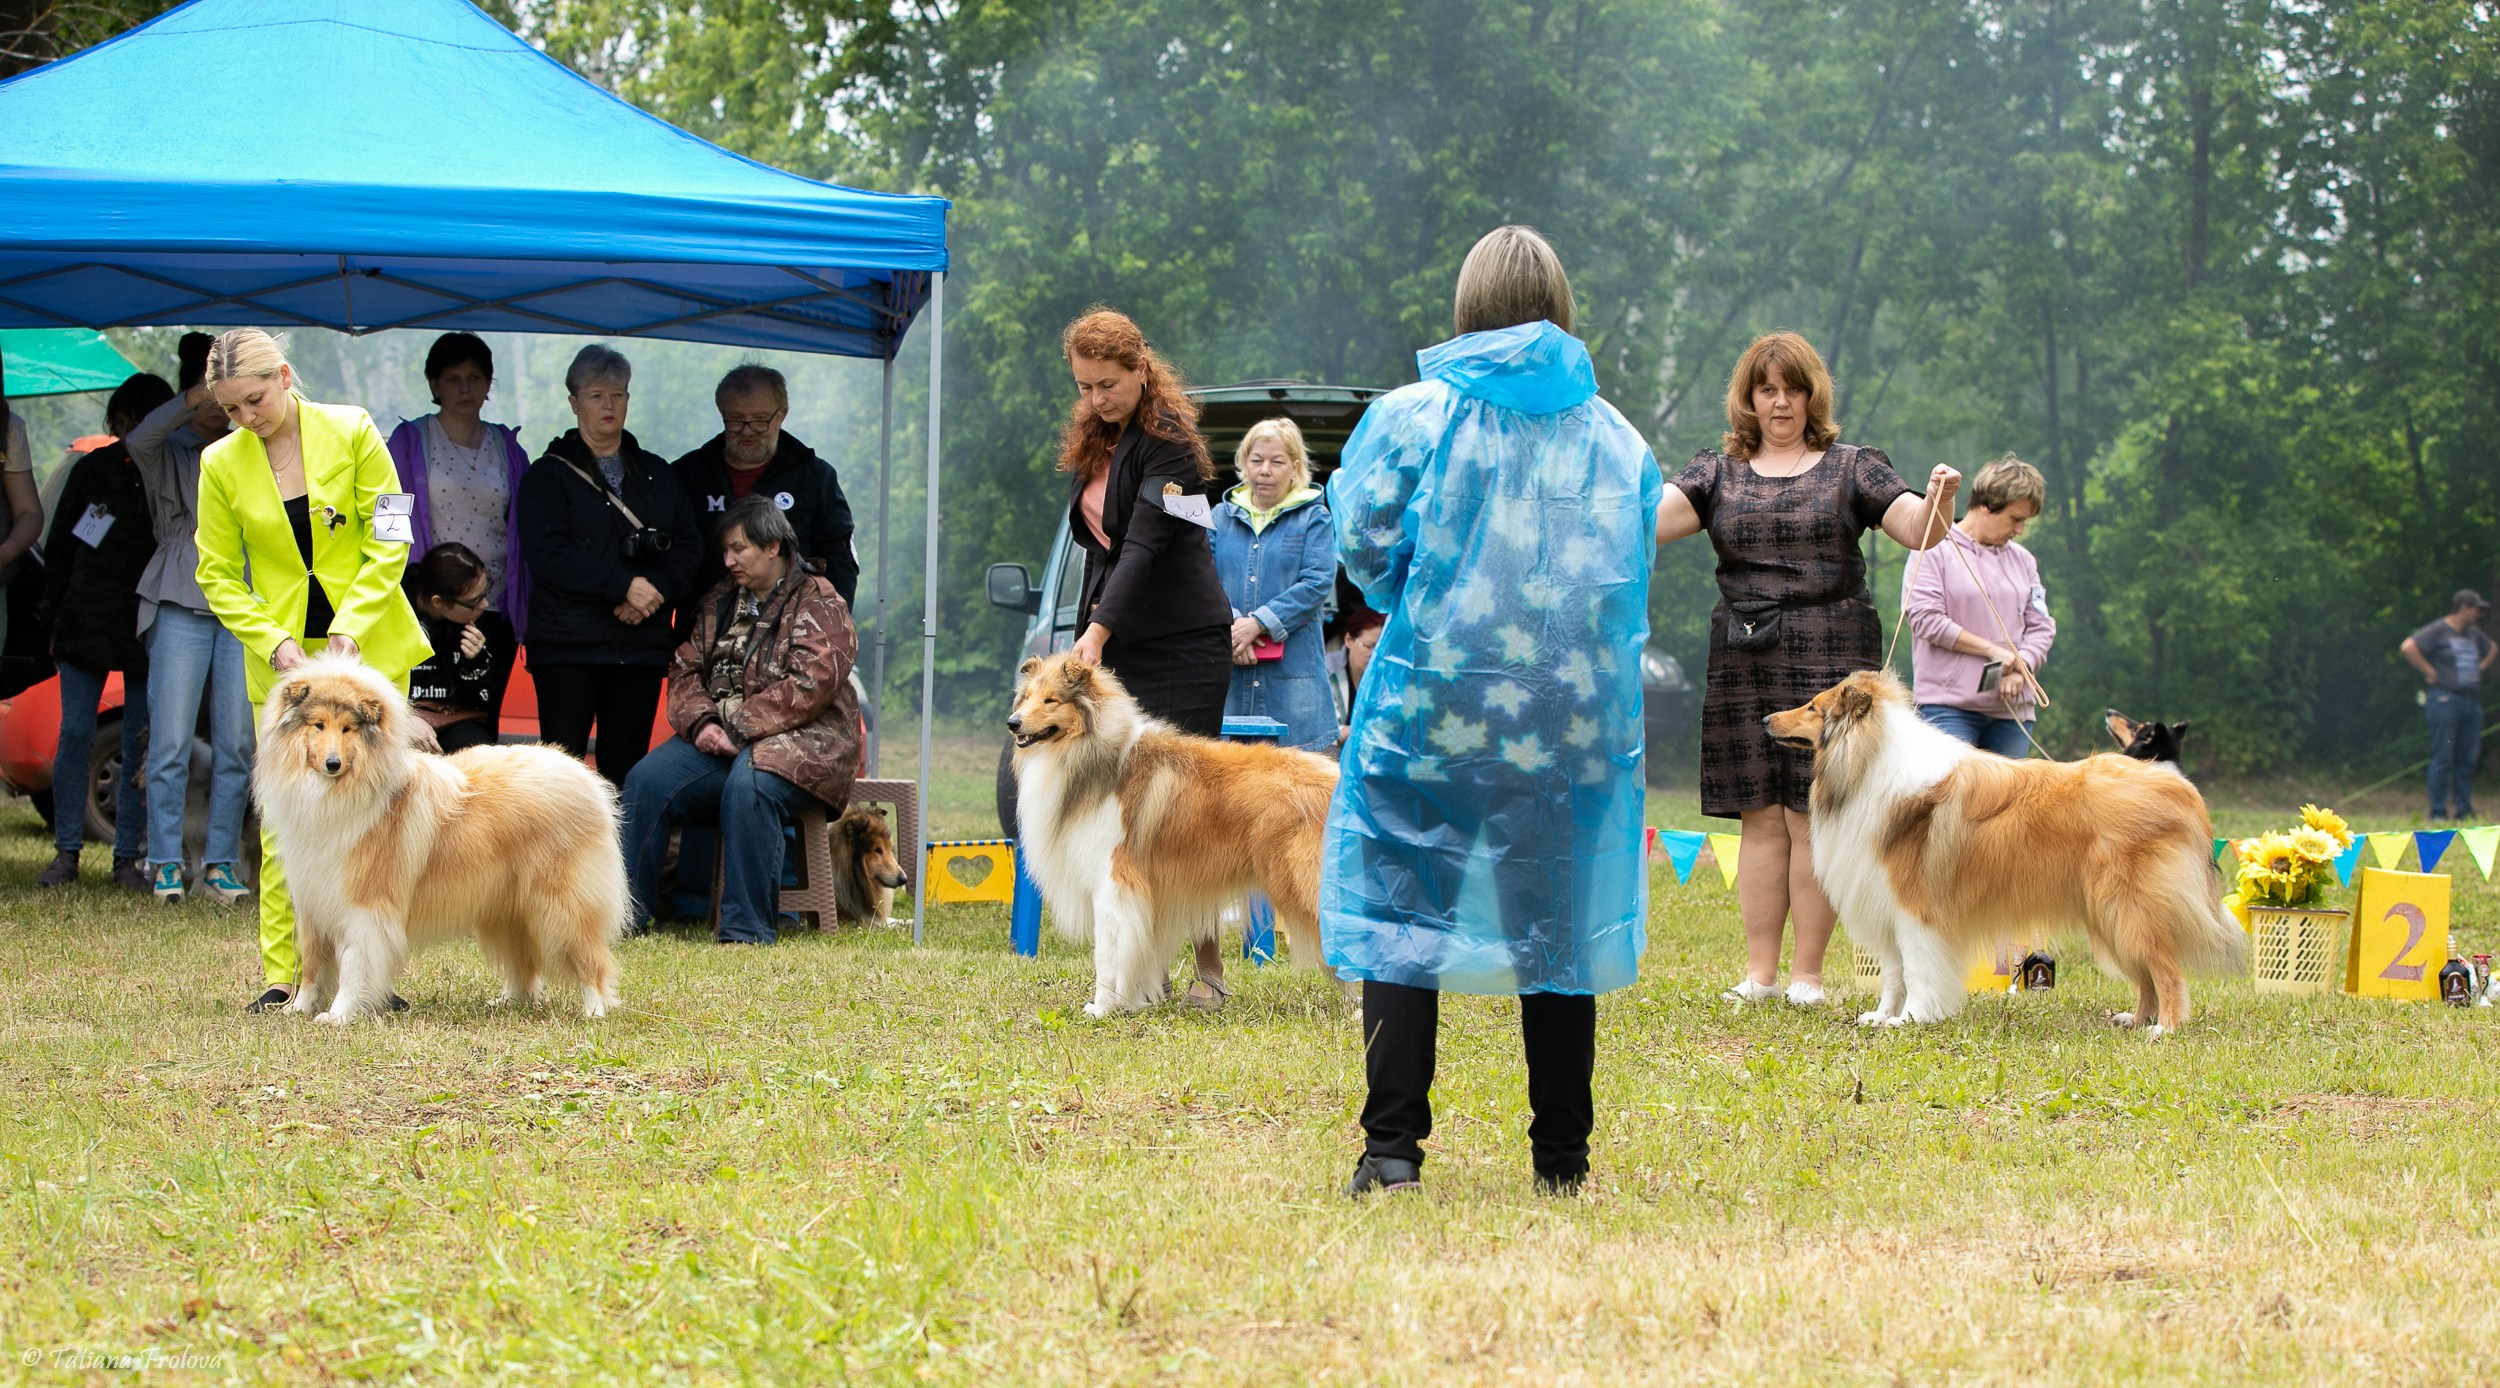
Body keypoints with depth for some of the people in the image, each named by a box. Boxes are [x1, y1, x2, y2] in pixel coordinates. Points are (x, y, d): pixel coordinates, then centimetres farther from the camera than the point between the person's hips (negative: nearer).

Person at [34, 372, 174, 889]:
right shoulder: (92, 471, 5)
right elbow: (60, 548, 11)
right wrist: (54, 614, 5)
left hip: (148, 629, -1)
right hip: (86, 625, 1)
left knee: (141, 745, 1)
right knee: (74, 735, -2)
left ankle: (128, 857, 6)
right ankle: (66, 853, 5)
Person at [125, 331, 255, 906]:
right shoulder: (169, 452, 6)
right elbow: (139, 441, -17)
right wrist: (192, 403, -25)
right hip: (181, 605, -3)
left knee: (237, 745, -1)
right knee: (170, 743, -6)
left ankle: (221, 861, 5)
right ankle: (165, 863, -1)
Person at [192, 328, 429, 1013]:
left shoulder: (352, 431, -4)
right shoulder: (221, 463, 0)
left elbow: (389, 543, -3)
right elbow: (218, 575, 4)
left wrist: (350, 625, -14)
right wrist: (274, 642, -10)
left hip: (369, 646, -1)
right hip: (281, 657, 1)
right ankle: (281, 977, -1)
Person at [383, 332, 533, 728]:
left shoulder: (507, 448, 13)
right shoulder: (410, 442, 5)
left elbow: (524, 532, 15)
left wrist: (527, 612, 6)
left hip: (495, 612, 3)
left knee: (483, 727, 1)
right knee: (431, 726, -9)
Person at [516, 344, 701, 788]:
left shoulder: (655, 473, 18)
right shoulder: (549, 475, 4)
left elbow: (688, 546, 10)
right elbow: (547, 552, -10)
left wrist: (657, 589, -11)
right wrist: (625, 585, -17)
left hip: (642, 644, 4)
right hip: (569, 646, -4)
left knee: (626, 766, 1)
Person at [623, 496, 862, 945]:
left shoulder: (819, 604, -2)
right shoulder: (719, 602, 19)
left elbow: (808, 686, -14)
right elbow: (685, 669, 12)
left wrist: (737, 729, -19)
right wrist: (701, 722, -10)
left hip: (798, 741, -6)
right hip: (715, 740, 6)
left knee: (748, 786, -38)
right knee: (646, 781, -20)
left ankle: (748, 930, -34)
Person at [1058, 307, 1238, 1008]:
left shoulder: (1169, 438, -12)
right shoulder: (1092, 439, 13)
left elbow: (1146, 542, -21)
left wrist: (1098, 629, -29)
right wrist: (1087, 633, 14)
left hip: (1184, 646, -7)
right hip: (1113, 643, 7)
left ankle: (1210, 967, -4)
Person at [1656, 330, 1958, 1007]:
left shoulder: (1850, 468, 8)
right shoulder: (1719, 472, 12)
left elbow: (1921, 532, -2)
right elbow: (1650, 519, -3)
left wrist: (1939, 501, -24)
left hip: (1830, 657, -2)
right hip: (1744, 663, 2)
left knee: (1813, 816, -5)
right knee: (1760, 817, 2)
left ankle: (1808, 973, -1)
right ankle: (1759, 972, 5)